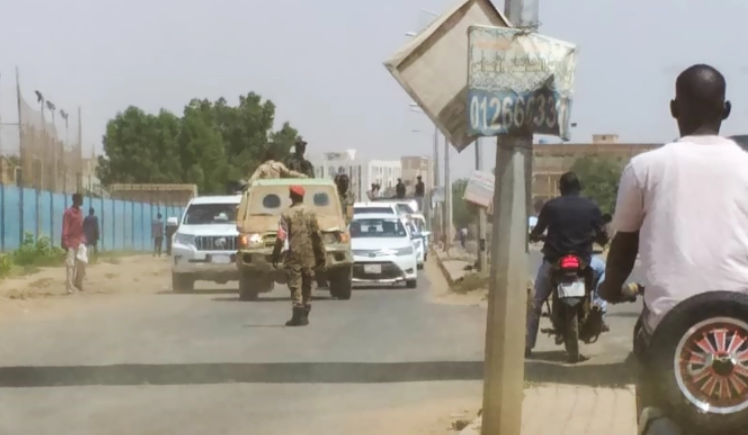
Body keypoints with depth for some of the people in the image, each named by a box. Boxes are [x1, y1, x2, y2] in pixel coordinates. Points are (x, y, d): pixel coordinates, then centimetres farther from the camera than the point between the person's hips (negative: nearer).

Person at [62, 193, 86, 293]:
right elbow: (65, 228, -14)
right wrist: (64, 241, -20)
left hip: (80, 241, 8)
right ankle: (70, 287, -7)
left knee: (82, 263, 7)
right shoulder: (68, 212, -10)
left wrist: (84, 239, 18)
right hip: (71, 242, -8)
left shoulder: (80, 212, 14)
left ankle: (78, 284, 20)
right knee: (70, 264, -7)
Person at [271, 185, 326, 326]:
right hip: (309, 255, 3)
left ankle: (298, 316, -10)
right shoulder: (310, 214, 3)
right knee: (307, 285, 13)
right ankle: (305, 315, 17)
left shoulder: (286, 214, -5)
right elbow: (317, 236, 2)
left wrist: (276, 256, -4)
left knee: (295, 285, -3)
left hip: (294, 255, -3)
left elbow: (281, 238, -9)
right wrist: (321, 255, 7)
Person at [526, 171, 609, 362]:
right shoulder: (591, 207, 0)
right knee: (602, 268, 34)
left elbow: (536, 233, 3)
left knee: (536, 302, 17)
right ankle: (598, 310, 18)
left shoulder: (550, 206, -2)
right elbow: (603, 238, 4)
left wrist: (533, 236, 28)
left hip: (554, 261, 0)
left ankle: (527, 345, 15)